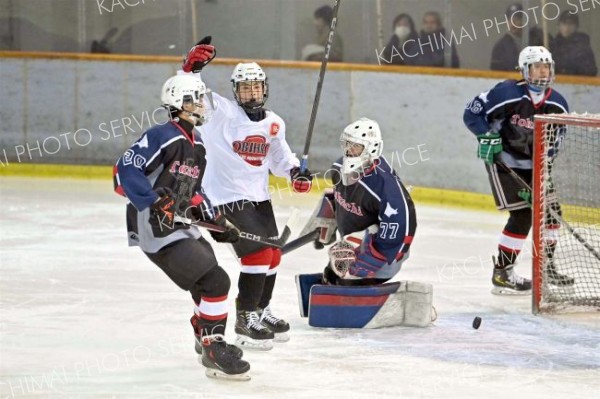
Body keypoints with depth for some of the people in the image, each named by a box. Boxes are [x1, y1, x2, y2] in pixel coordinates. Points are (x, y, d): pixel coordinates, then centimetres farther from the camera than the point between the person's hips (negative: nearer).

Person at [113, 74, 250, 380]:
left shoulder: (196, 146, 14)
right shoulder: (162, 137, -16)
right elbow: (125, 171, -23)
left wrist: (215, 221, 17)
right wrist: (154, 203, -30)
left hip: (182, 227, 10)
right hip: (156, 230, -10)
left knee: (207, 283, 22)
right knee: (215, 282, -16)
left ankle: (209, 342, 42)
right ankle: (214, 354, -9)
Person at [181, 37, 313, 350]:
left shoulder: (273, 123, 6)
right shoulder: (221, 112, -12)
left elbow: (279, 156, 20)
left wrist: (295, 172, 1)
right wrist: (192, 67, -37)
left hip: (258, 196, 8)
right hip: (227, 196, -8)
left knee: (273, 254, 16)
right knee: (258, 253, -15)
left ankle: (260, 310, 35)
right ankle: (246, 319, -6)